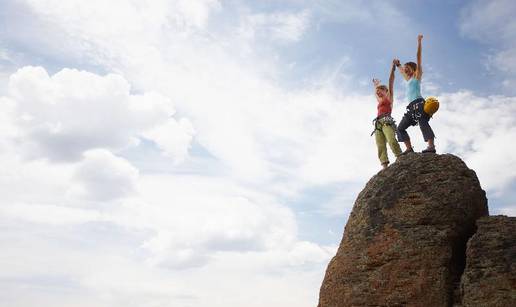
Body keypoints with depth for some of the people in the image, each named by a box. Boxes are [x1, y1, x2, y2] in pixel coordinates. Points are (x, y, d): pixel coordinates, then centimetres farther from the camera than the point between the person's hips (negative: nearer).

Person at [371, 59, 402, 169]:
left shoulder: (389, 97, 15)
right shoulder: (380, 101, 31)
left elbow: (391, 82, 8)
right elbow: (375, 93, 52)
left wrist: (393, 67, 6)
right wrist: (376, 85, 66)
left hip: (386, 121, -6)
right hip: (378, 124, 6)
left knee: (391, 141, -29)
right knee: (380, 146, -14)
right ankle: (385, 167, -29)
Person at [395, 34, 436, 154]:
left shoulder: (417, 76, 8)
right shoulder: (408, 79, 27)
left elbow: (419, 59, 0)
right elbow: (401, 71, 49)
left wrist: (419, 42, -1)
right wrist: (398, 65, 59)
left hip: (419, 103, -9)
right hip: (411, 106, 9)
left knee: (423, 122, -28)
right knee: (400, 128, 3)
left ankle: (431, 146, -42)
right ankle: (409, 148, -6)